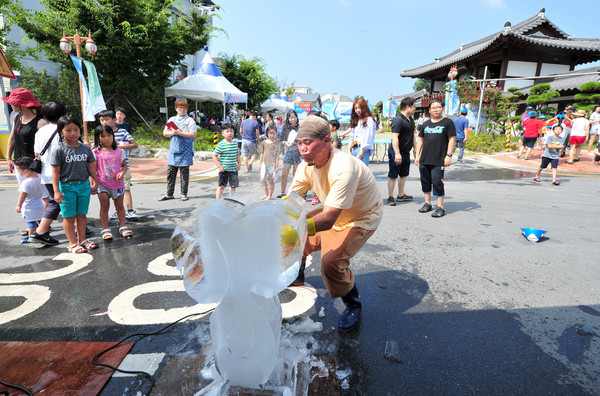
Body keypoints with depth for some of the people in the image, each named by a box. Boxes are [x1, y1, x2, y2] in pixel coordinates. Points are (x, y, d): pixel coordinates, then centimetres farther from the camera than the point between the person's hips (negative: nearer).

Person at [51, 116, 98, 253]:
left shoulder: (85, 149, 3)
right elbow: (55, 172, -10)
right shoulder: (59, 150, -9)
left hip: (84, 185, 4)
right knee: (69, 216, 6)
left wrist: (95, 183, 15)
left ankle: (82, 239, 25)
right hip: (67, 186, -3)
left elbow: (91, 168, 12)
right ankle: (72, 243, 16)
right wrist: (56, 191, -14)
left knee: (82, 214, 13)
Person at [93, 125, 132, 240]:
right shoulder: (96, 152, -4)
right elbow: (93, 169, -2)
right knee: (104, 206, 3)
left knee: (119, 205, 12)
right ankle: (105, 229, 13)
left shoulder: (119, 152, 2)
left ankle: (122, 226, 24)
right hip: (102, 184, -2)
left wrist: (122, 173, -9)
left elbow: (124, 165, 11)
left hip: (117, 183, 2)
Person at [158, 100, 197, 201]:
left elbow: (193, 135, -11)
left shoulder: (190, 120, 0)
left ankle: (184, 194, 11)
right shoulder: (171, 119, 16)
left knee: (184, 173, 1)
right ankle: (169, 194, 14)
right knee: (170, 172, 6)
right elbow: (165, 133, 12)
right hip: (173, 149, 5)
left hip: (185, 150, -5)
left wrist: (179, 133, -16)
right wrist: (173, 133, -8)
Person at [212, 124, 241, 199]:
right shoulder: (221, 144, -12)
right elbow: (214, 155, -10)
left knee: (233, 186, 14)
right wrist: (219, 166, -14)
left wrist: (239, 163, 9)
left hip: (234, 169, 6)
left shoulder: (235, 143, 7)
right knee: (221, 186, 1)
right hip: (224, 170, -5)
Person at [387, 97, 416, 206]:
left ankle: (401, 195, 28)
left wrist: (414, 148, 23)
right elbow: (394, 137, -24)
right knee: (393, 176, -1)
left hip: (406, 152, 9)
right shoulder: (398, 120, -18)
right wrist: (397, 153, -29)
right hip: (396, 152, -9)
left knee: (404, 174, 16)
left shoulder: (411, 119, 12)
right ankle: (390, 197, 8)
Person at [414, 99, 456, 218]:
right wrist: (417, 155, 11)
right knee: (425, 181, 10)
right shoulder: (426, 124, 15)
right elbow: (420, 140, 17)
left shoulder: (447, 122, 1)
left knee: (437, 182, -8)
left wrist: (449, 155, -10)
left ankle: (440, 207, 1)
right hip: (424, 159, 5)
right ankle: (427, 204, 24)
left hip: (439, 160, -5)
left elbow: (451, 139, -3)